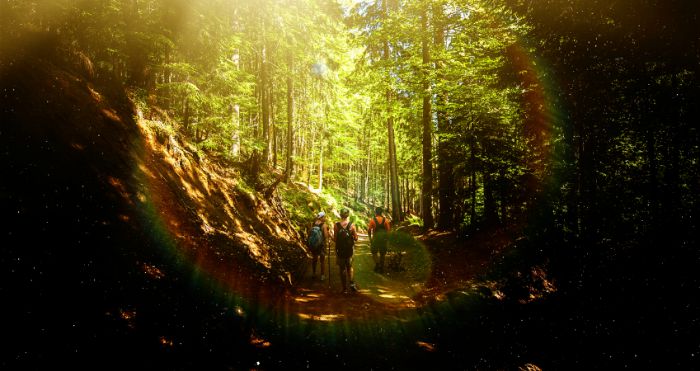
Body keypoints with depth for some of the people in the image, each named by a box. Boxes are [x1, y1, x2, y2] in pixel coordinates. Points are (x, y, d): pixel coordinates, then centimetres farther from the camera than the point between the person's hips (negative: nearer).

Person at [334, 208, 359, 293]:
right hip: (349, 249, 1)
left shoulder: (336, 225, -11)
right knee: (349, 267, 19)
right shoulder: (351, 225, -9)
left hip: (340, 249, -1)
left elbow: (335, 238, -10)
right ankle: (352, 284, 3)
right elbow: (355, 238, -6)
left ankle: (345, 288, 12)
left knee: (342, 269, 9)